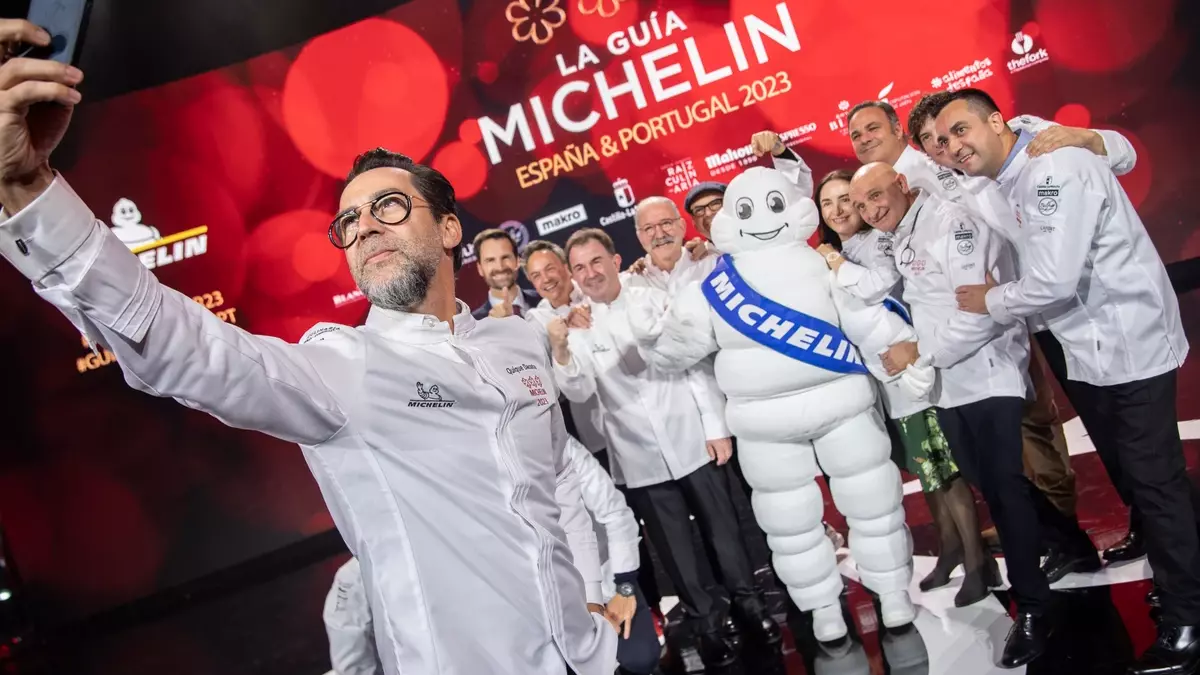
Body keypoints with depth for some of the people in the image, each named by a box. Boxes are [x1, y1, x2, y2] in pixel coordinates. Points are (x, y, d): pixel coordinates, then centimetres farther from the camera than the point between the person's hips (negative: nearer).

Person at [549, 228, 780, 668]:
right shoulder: (575, 326, -1)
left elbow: (697, 366, 1)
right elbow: (580, 392, -11)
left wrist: (717, 426, -3)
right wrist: (561, 354, -29)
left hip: (692, 443, 0)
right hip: (639, 459, 0)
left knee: (723, 530, 13)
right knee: (674, 548, 12)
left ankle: (748, 603, 35)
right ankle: (706, 621, 31)